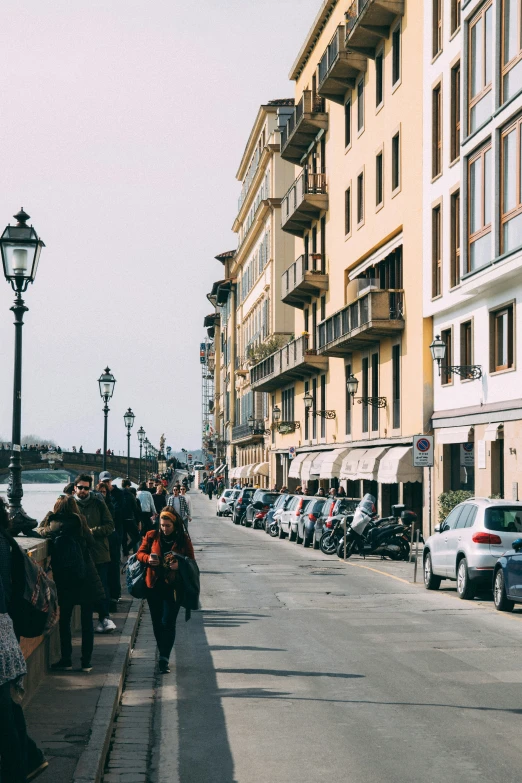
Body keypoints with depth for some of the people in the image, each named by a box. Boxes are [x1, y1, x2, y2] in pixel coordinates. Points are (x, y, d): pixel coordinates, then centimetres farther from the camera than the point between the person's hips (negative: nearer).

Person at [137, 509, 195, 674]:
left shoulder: (183, 539, 0)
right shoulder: (152, 536, 4)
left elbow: (191, 560, 4)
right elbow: (140, 553, 8)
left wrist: (179, 564, -17)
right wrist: (148, 559, -15)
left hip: (173, 586, -3)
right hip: (154, 586, 3)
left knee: (168, 623, -10)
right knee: (157, 623, 9)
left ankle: (164, 658, -12)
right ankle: (164, 655, 23)